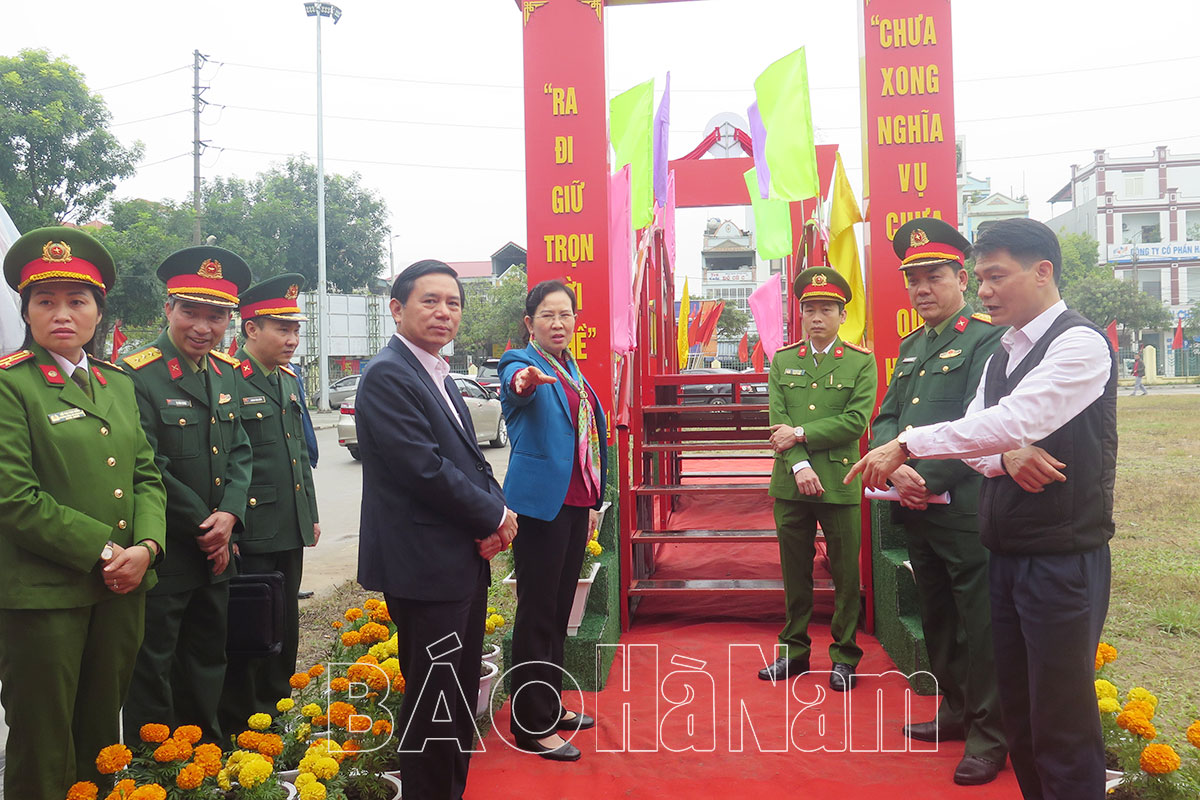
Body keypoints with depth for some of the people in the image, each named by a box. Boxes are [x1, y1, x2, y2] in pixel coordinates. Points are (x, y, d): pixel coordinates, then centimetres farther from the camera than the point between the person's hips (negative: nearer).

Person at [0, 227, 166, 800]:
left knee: (102, 738, 17)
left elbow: (147, 475, 10)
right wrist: (103, 551, -15)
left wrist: (146, 547, -7)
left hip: (122, 589, 6)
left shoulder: (118, 383, 12)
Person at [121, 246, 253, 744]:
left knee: (207, 661, 19)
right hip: (163, 552, -7)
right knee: (152, 668, 7)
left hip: (216, 550, 7)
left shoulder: (227, 372, 7)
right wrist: (204, 526, -13)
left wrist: (229, 515, -8)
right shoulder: (138, 374, -16)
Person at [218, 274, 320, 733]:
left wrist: (310, 514, 19)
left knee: (285, 628, 15)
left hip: (289, 534, 8)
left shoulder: (287, 380, 14)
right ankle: (239, 729, 16)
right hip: (250, 538, -8)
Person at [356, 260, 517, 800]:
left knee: (460, 698, 18)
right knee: (432, 703, 0)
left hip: (465, 562, 10)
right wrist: (494, 517, -11)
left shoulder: (439, 377, 16)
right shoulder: (387, 375, -14)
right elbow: (425, 468, -22)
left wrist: (498, 511, -2)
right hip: (426, 567, -9)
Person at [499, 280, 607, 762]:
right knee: (537, 612, -2)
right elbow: (515, 385, -34)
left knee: (559, 608, 16)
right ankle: (531, 727, 7)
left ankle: (551, 705, 29)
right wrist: (523, 382, -58)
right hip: (541, 502, -8)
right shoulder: (521, 362, -8)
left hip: (576, 502, 8)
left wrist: (594, 502, 19)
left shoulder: (573, 371, 14)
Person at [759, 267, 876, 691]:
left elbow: (856, 421, -10)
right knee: (795, 571, 11)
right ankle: (795, 650, 24)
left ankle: (844, 656, 18)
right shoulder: (782, 361, 9)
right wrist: (799, 465, -13)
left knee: (845, 573, 5)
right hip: (791, 482, 3)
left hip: (840, 484, -2)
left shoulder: (861, 362, 1)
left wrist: (801, 434, -13)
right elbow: (778, 422, 0)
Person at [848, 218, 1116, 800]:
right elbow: (976, 434, 8)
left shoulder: (1081, 343, -13)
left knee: (1061, 722, 0)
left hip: (1063, 559, -8)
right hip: (1007, 552, 8)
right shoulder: (1001, 354, 14)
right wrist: (1008, 456, -15)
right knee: (1017, 708, 16)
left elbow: (1015, 421, -25)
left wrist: (907, 445, -23)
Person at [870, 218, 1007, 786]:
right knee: (936, 618, 18)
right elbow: (885, 418, 11)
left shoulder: (988, 338, -8)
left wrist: (926, 478, -18)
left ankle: (988, 735, 16)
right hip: (915, 511, 8)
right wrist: (894, 468, -8)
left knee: (979, 626, 2)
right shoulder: (911, 346, 16)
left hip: (966, 511, -7)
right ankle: (956, 710, 34)